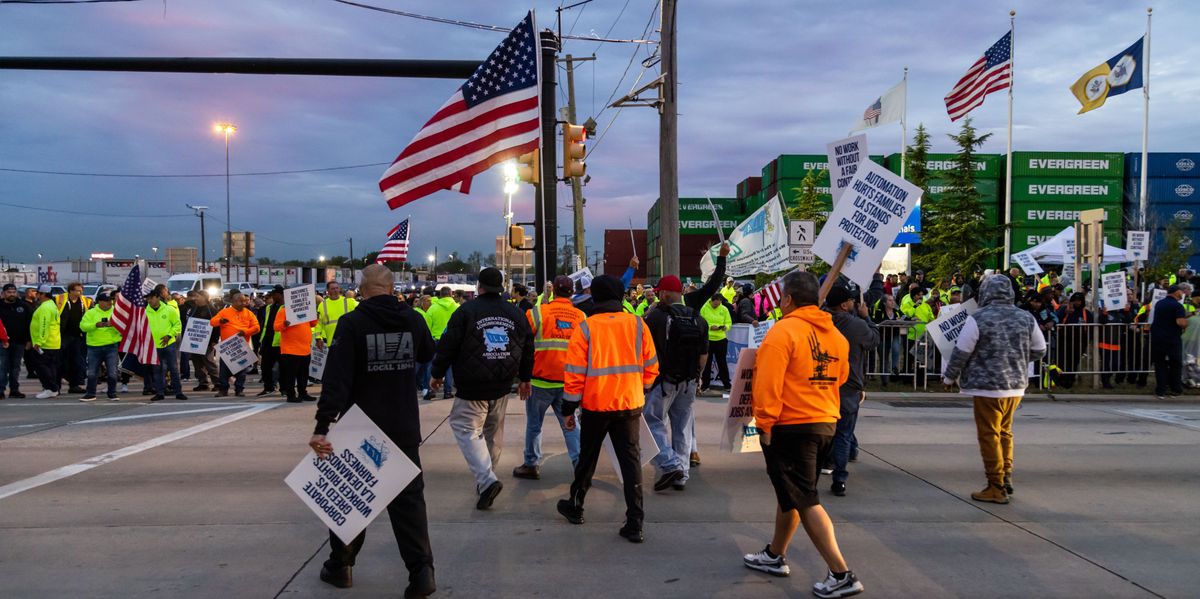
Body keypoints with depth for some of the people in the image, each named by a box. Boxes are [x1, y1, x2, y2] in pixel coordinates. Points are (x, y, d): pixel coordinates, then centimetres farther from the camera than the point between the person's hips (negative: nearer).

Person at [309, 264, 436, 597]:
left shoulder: (352, 323, -13)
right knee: (409, 497, 7)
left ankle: (340, 566, 27)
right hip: (405, 427, 3)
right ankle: (421, 572, 0)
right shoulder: (413, 319, -2)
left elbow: (336, 378, -21)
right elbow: (428, 355, 19)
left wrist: (322, 425, -22)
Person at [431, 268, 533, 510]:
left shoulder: (466, 311, -9)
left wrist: (437, 374, 5)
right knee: (494, 431, 18)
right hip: (502, 387, 5)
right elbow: (528, 349, 13)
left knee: (467, 430, -2)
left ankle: (486, 479, -18)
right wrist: (525, 379, 23)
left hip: (472, 387, -5)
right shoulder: (516, 313, 6)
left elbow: (448, 346, -8)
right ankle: (486, 478, 30)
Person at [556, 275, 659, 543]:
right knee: (631, 459, 6)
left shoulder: (585, 328, -10)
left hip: (596, 404, -1)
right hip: (630, 403, 2)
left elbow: (575, 373, -9)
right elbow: (650, 367, 4)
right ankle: (634, 523, 2)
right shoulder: (638, 325, -2)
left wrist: (569, 410, 0)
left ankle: (575, 507, 35)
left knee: (587, 457, 17)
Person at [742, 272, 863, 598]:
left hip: (791, 427, -8)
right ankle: (775, 555, 33)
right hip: (826, 424, 8)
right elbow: (841, 377, 20)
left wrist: (765, 424, -13)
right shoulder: (835, 334, 7)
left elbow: (768, 384, -20)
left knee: (805, 501, -2)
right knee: (791, 493, 20)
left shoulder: (783, 330, -15)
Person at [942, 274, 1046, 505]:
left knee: (989, 436, 2)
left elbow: (961, 352, -9)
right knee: (1005, 432, 21)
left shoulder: (978, 319, -13)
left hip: (988, 387, -6)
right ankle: (1006, 478, 25)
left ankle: (996, 488, 6)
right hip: (1016, 386, 6)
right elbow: (1040, 350, 11)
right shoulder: (1026, 318, 3)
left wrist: (949, 377, 6)